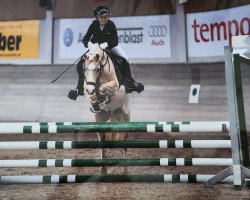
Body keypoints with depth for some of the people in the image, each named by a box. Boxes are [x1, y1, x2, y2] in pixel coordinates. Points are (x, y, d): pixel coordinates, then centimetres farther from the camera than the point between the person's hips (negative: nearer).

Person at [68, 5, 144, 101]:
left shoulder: (111, 24, -20)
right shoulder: (94, 25, -17)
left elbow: (115, 41, -27)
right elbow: (85, 39, -16)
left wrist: (106, 44, -46)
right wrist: (88, 44, -39)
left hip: (110, 46, -1)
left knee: (124, 60, -19)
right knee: (80, 64, -14)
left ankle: (130, 84, -1)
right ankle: (80, 88, -1)